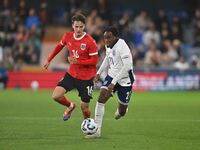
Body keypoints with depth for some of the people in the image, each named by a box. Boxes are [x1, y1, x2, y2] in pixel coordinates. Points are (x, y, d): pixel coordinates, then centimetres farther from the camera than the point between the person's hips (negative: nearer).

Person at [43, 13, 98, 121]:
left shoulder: (90, 41, -18)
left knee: (84, 107, -2)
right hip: (71, 74, 4)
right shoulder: (68, 36, -3)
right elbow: (59, 46, 18)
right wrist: (49, 60, 23)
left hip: (86, 77, -4)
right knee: (56, 96, -10)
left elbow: (94, 61, -16)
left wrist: (78, 61, -26)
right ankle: (70, 106, 22)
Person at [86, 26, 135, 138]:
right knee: (101, 99, -17)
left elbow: (127, 66, -32)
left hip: (125, 80, -6)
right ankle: (97, 131, -15)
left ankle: (121, 111, 46)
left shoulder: (122, 46, -26)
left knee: (122, 112, 6)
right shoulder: (108, 46, -2)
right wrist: (99, 72, 16)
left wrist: (114, 82, -34)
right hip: (112, 76, 6)